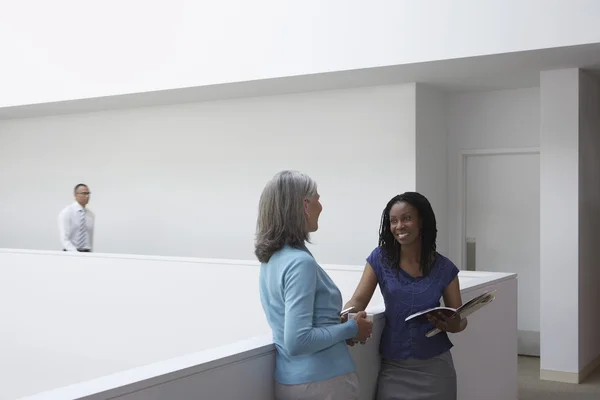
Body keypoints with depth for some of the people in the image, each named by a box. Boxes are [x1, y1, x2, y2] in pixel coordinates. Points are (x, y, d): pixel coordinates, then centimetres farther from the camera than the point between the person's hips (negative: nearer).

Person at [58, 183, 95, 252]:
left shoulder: (91, 215, 9)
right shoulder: (66, 212, -5)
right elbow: (64, 238, -13)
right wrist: (75, 253, -23)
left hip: (86, 253, 4)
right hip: (71, 252, -4)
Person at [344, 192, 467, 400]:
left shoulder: (443, 268, -4)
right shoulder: (380, 259, -4)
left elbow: (461, 320, 2)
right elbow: (358, 300, -9)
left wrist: (451, 324, -21)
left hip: (434, 366, 0)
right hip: (393, 367, 0)